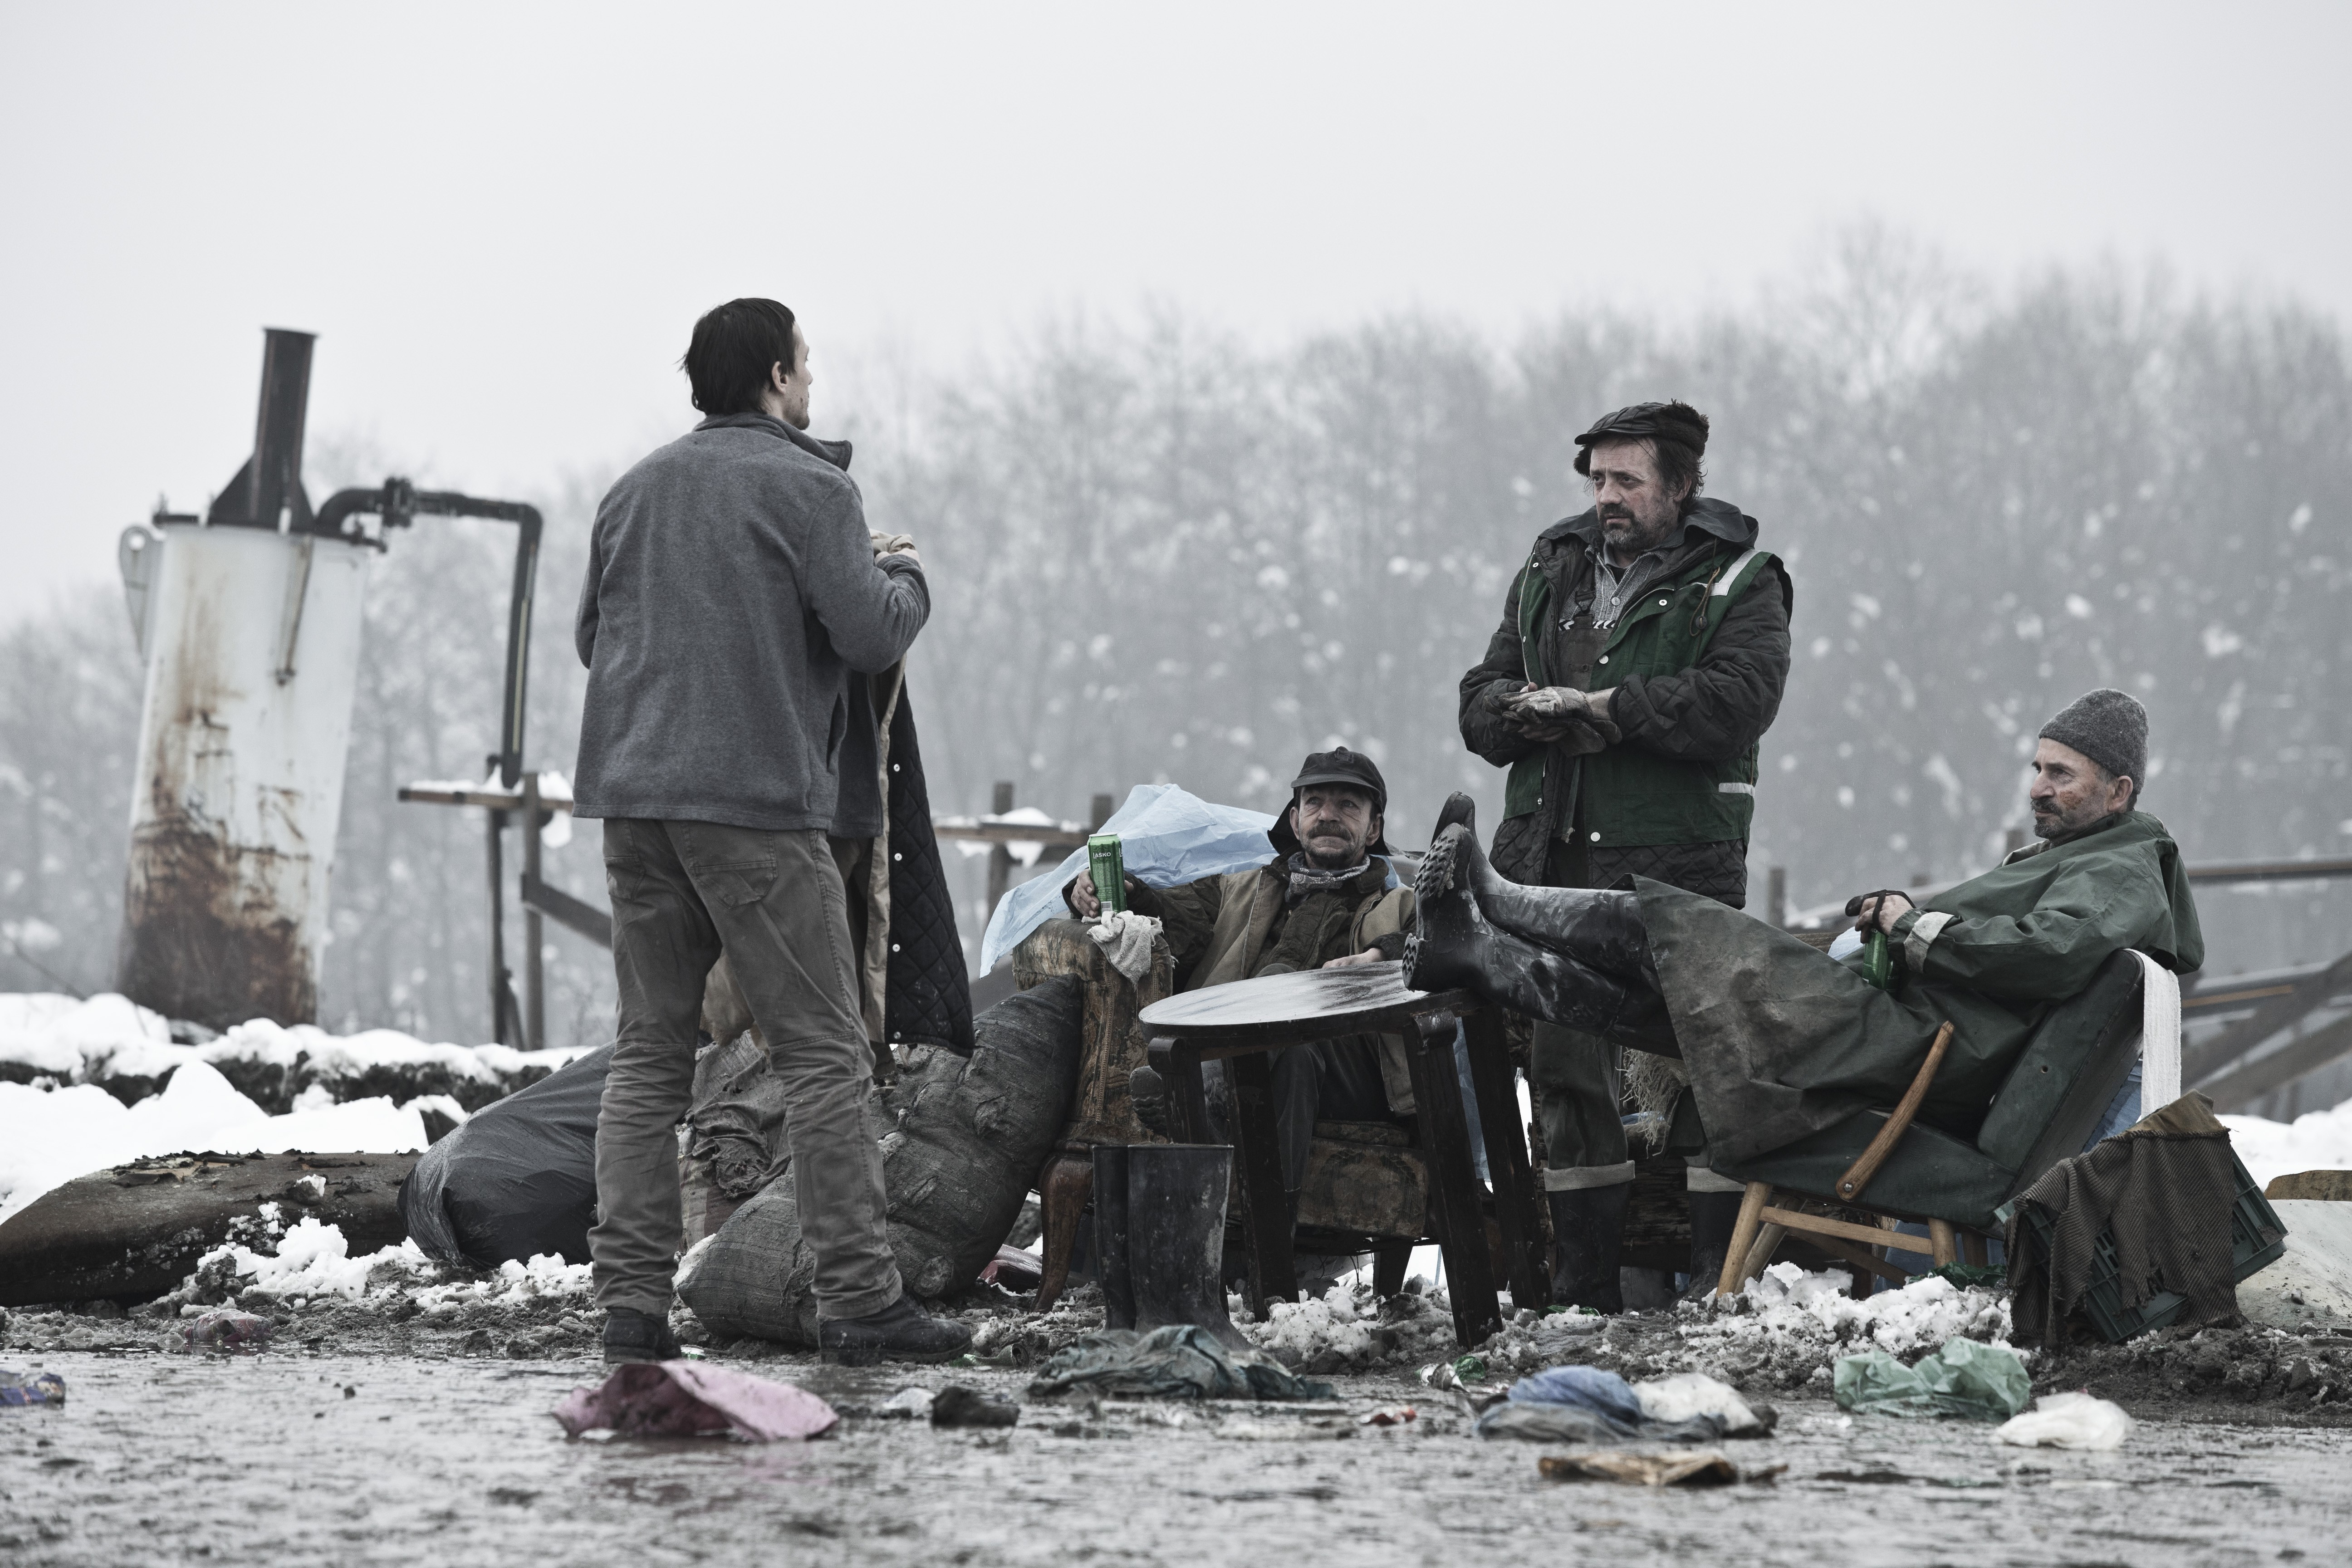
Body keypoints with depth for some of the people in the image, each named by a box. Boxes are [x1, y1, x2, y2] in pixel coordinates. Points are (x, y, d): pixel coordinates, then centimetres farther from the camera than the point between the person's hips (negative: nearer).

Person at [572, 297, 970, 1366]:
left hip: (634, 799, 6)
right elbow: (871, 635, -10)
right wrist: (905, 578, 10)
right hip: (759, 802, -6)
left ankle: (631, 1298, 1)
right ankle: (858, 1298, -3)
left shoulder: (632, 493, 16)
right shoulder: (807, 486, -5)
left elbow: (593, 636, 23)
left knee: (648, 1052, 8)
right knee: (824, 1054, -1)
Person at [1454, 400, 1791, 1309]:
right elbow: (1482, 705, 13)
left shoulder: (1737, 585, 1)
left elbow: (1735, 703, -16)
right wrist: (1534, 714, -10)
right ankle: (1582, 1293, 16)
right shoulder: (1550, 575, 17)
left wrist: (1599, 706, -15)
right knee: (1567, 1075, 8)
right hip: (1554, 866, 5)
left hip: (1677, 867, -5)